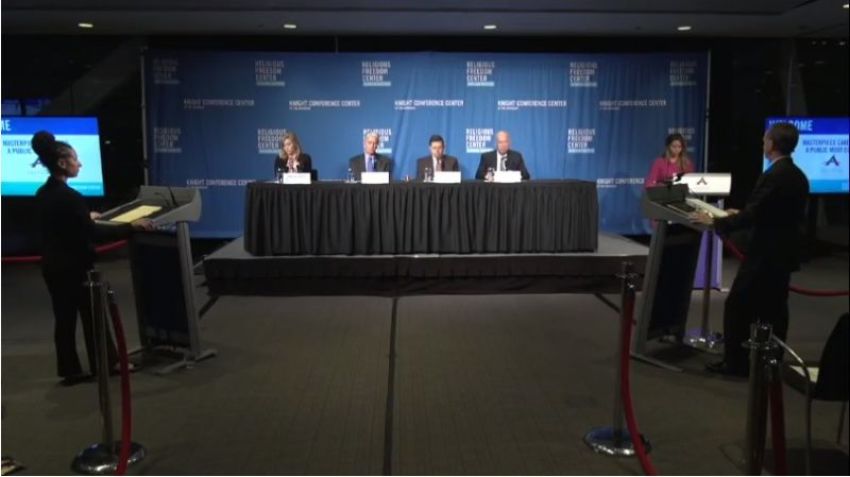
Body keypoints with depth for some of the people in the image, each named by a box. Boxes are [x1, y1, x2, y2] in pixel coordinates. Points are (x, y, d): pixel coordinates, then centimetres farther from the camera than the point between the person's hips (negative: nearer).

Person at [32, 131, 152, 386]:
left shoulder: (43, 193, 5)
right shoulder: (69, 196, -22)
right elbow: (93, 233, -23)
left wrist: (87, 217, 33)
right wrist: (131, 226, -20)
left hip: (52, 265, 8)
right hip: (74, 266, -8)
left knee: (64, 318, 12)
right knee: (92, 315, 7)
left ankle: (70, 370, 18)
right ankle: (105, 364, 19)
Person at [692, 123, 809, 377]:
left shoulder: (773, 176, -20)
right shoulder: (798, 176, 9)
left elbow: (751, 217, -23)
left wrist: (715, 222, -12)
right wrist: (741, 214, 22)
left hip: (764, 253, -9)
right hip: (785, 252, 9)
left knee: (737, 306, 0)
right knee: (773, 309, 13)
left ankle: (736, 362, 5)